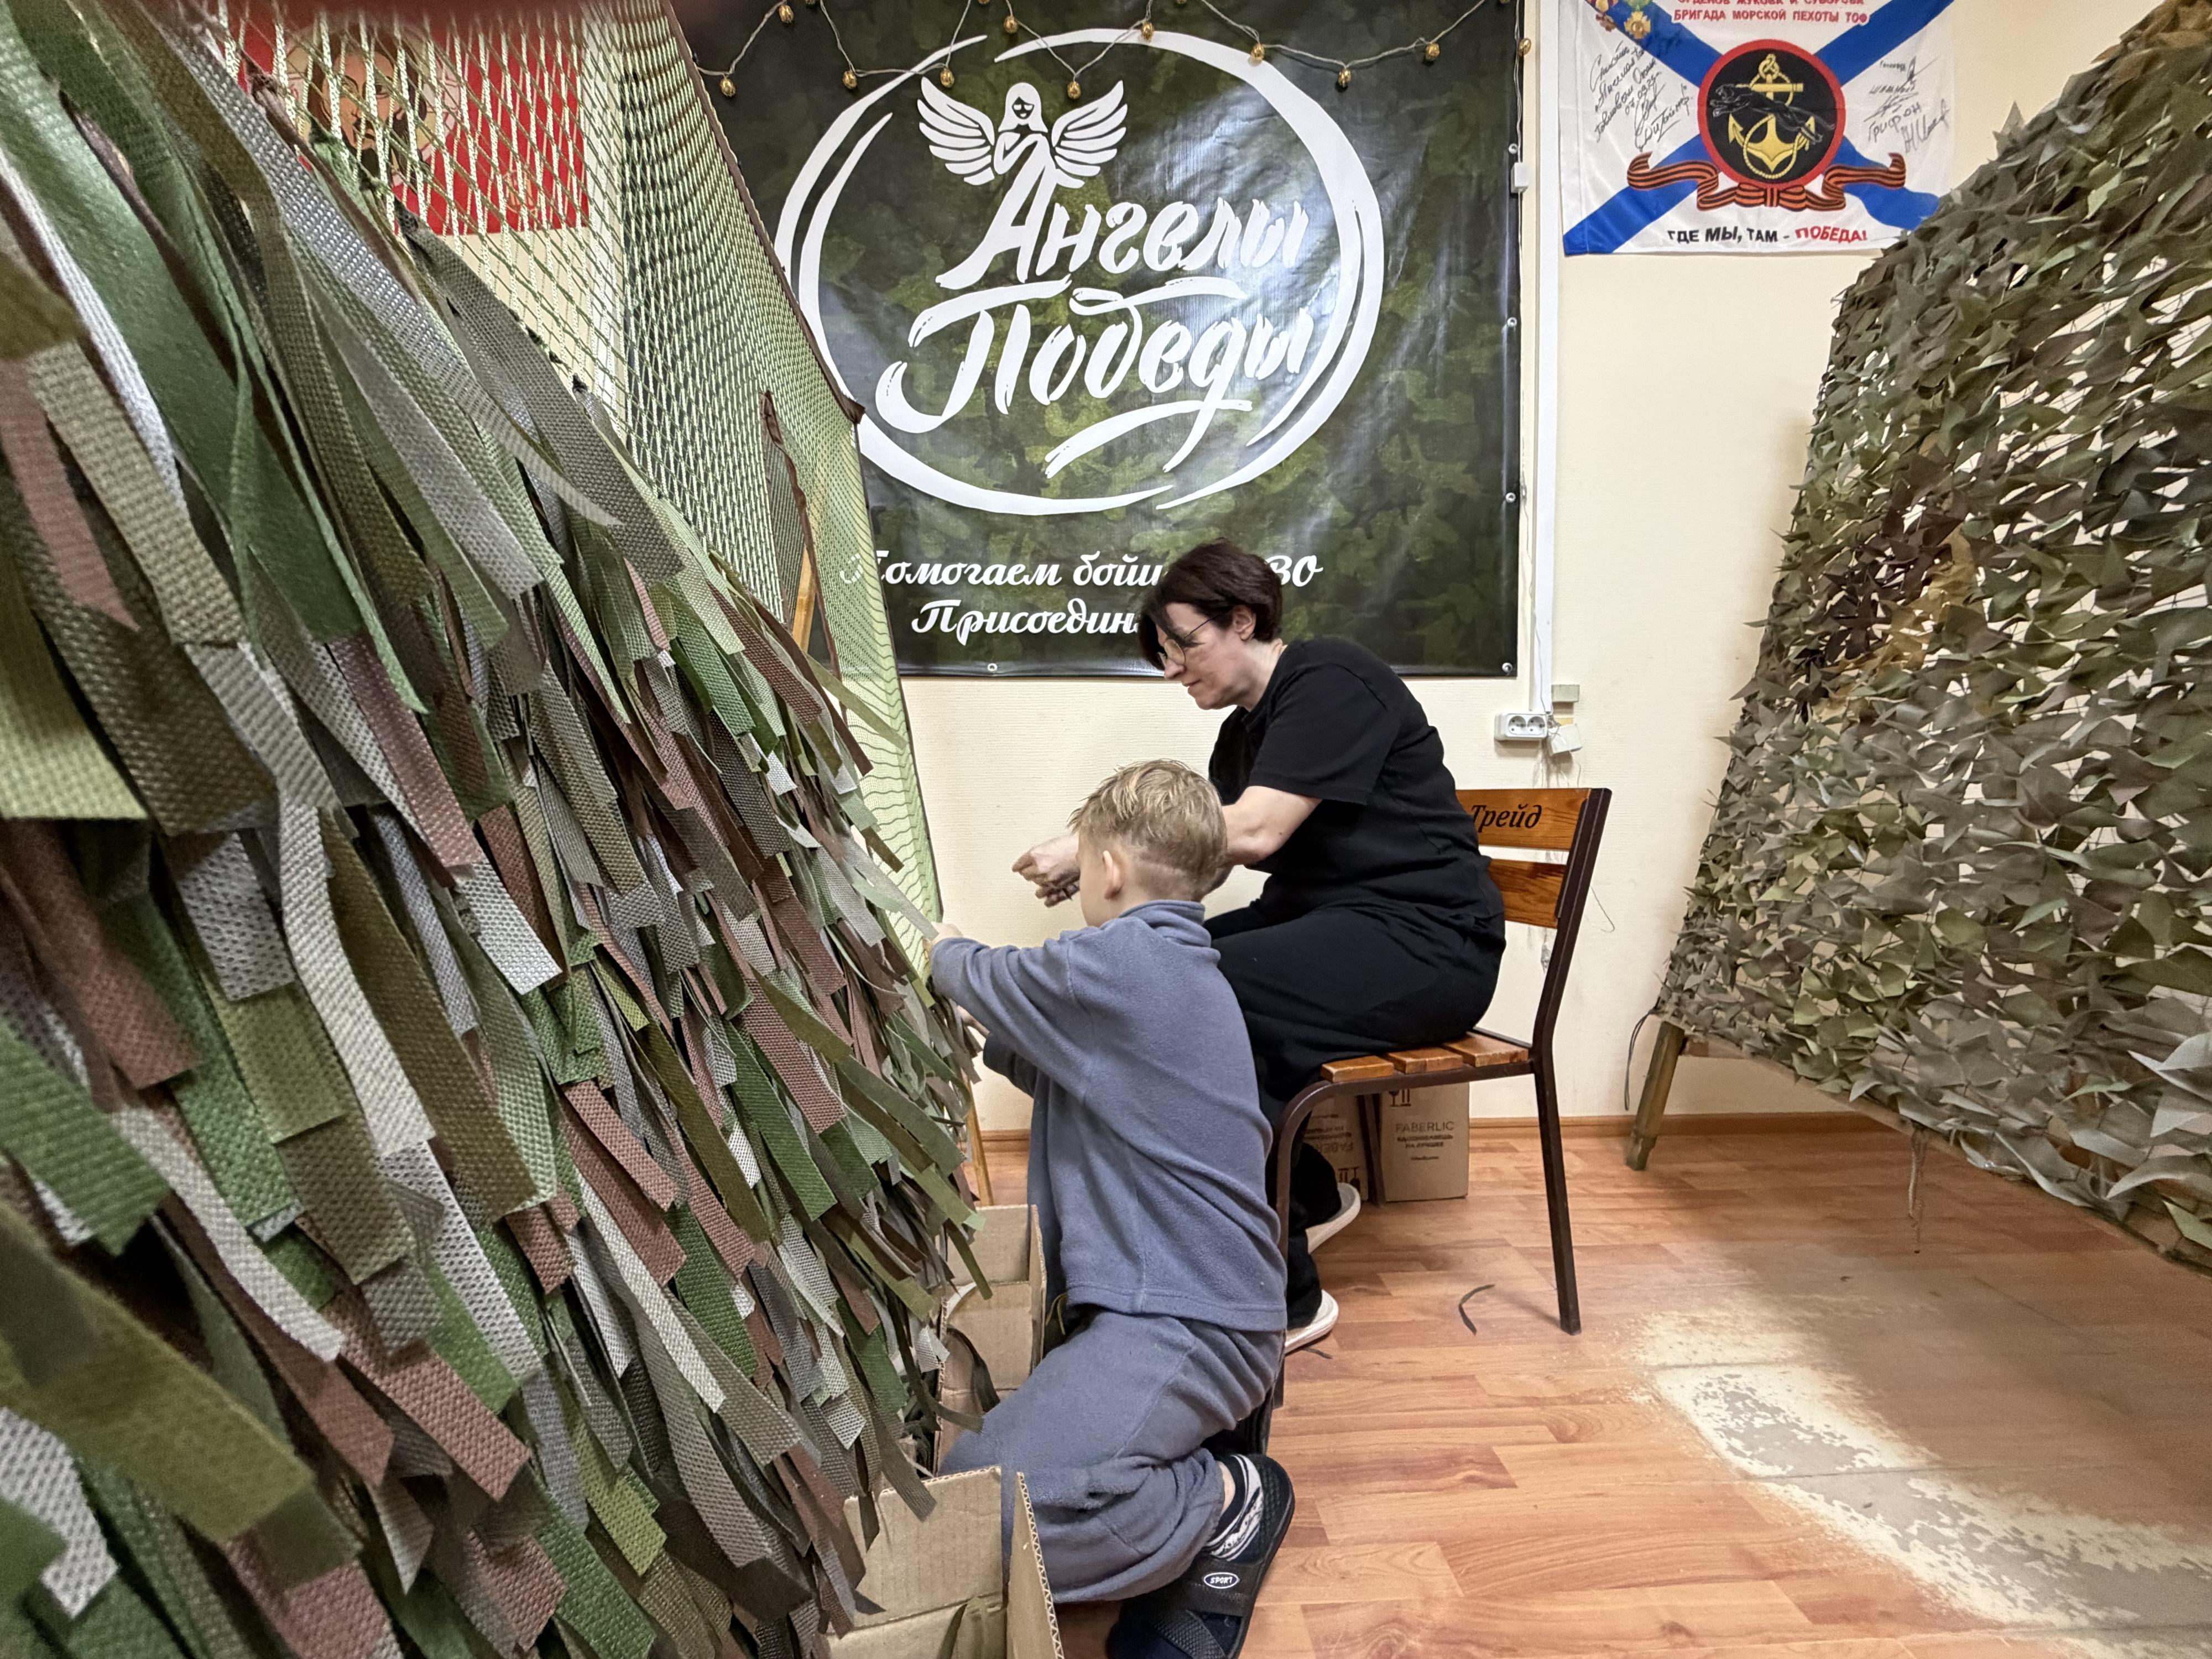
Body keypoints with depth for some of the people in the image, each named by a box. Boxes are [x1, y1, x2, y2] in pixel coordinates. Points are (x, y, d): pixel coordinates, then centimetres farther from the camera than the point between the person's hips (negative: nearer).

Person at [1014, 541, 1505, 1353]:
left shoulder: (1330, 680, -12)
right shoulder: (1244, 730, 17)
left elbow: (1252, 832, -24)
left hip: (1427, 938, -9)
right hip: (1329, 923, 9)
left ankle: (1284, 1298, -14)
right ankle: (1310, 1195, 9)